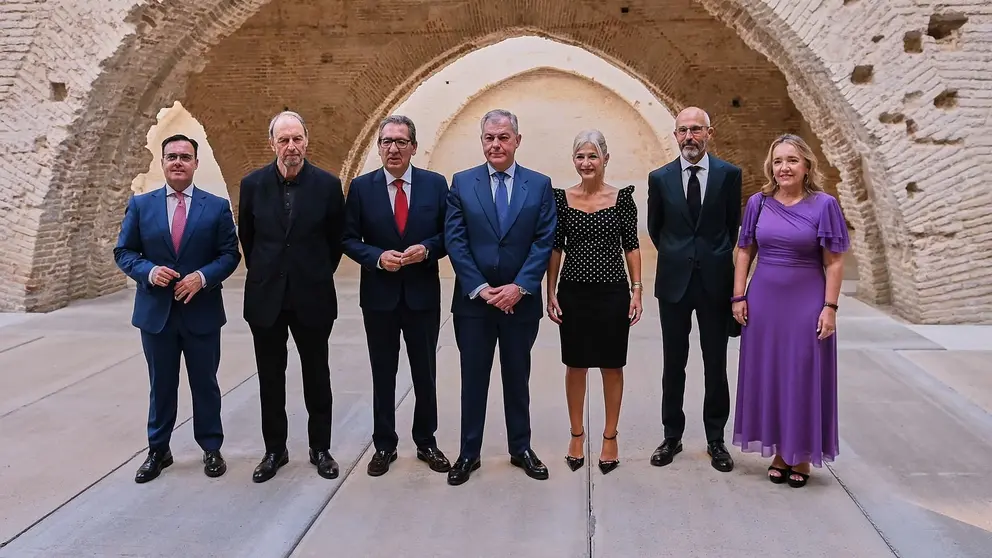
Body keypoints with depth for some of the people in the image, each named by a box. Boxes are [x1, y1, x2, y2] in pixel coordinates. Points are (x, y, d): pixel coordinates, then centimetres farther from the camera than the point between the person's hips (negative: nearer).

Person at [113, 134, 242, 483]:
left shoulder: (217, 206, 0)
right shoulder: (140, 204, 3)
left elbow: (230, 254, -2)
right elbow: (123, 252, 4)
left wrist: (203, 277, -18)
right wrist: (149, 271, -16)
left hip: (202, 311, -1)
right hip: (156, 311, 1)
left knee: (205, 384, 10)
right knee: (161, 385, 12)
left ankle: (211, 449, 25)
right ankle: (158, 450, 27)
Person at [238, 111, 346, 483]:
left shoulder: (328, 184, -7)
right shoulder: (253, 184, -2)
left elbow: (336, 239, 5)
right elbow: (247, 237, 12)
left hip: (312, 297, -1)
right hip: (266, 297, 2)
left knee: (317, 376, 10)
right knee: (270, 379, 10)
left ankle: (320, 448, 23)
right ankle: (275, 450, 24)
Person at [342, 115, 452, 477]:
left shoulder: (435, 184, -1)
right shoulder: (361, 186, -1)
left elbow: (449, 234, 2)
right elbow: (349, 240, 0)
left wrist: (426, 249, -17)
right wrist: (378, 257, -16)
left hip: (423, 295, 0)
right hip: (379, 296, 0)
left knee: (425, 374, 11)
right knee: (383, 376, 11)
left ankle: (426, 443, 28)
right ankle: (384, 446, 25)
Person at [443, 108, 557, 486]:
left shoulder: (540, 184, 2)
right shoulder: (462, 183, 1)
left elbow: (544, 241, -4)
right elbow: (454, 240, -4)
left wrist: (519, 287, -14)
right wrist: (479, 288, -12)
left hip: (521, 300, 0)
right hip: (473, 300, 0)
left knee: (518, 378, 13)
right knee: (473, 379, 8)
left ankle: (521, 448, 27)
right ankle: (469, 453, 20)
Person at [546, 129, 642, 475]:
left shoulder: (622, 197, -2)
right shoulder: (562, 198, 1)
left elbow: (631, 247, 1)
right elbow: (555, 248, 4)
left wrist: (637, 291, -5)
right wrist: (550, 293, 0)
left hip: (613, 292, -1)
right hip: (573, 293, 1)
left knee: (612, 366, 9)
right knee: (575, 365, 10)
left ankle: (610, 436, 23)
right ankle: (576, 434, 25)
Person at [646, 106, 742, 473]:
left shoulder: (729, 174, -1)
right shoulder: (660, 178, 1)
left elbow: (733, 225, 9)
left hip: (715, 281, -1)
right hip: (674, 281, 1)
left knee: (716, 364, 7)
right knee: (673, 363, 8)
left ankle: (716, 439, 18)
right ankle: (672, 436, 20)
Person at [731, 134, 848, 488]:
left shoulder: (823, 205, -5)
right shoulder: (758, 203, 3)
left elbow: (834, 262, -5)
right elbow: (744, 252, 7)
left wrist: (830, 307, -10)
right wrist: (739, 296, 1)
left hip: (806, 304, -3)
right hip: (764, 302, 3)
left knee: (804, 377, 6)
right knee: (768, 375, 8)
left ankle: (803, 456, 20)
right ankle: (780, 452, 23)